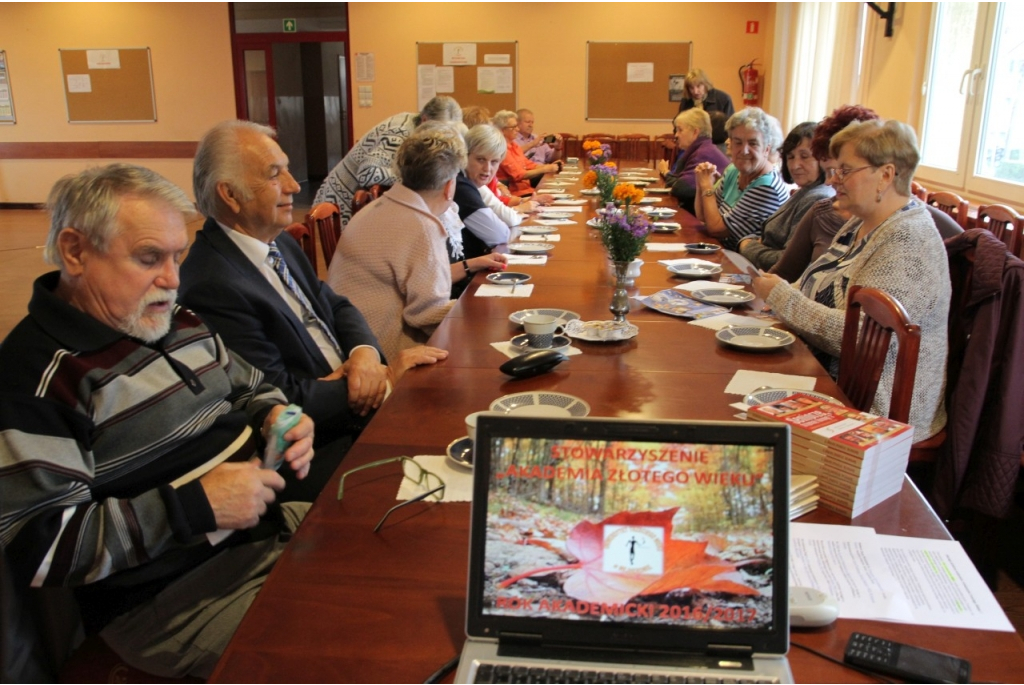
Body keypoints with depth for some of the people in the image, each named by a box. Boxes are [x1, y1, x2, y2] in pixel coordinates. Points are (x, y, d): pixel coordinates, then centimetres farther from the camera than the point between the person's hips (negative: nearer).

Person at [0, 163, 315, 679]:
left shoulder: (179, 322, 9)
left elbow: (250, 389, 23)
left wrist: (274, 417, -2)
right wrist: (193, 505, -25)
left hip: (269, 525, 8)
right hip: (167, 597, -8)